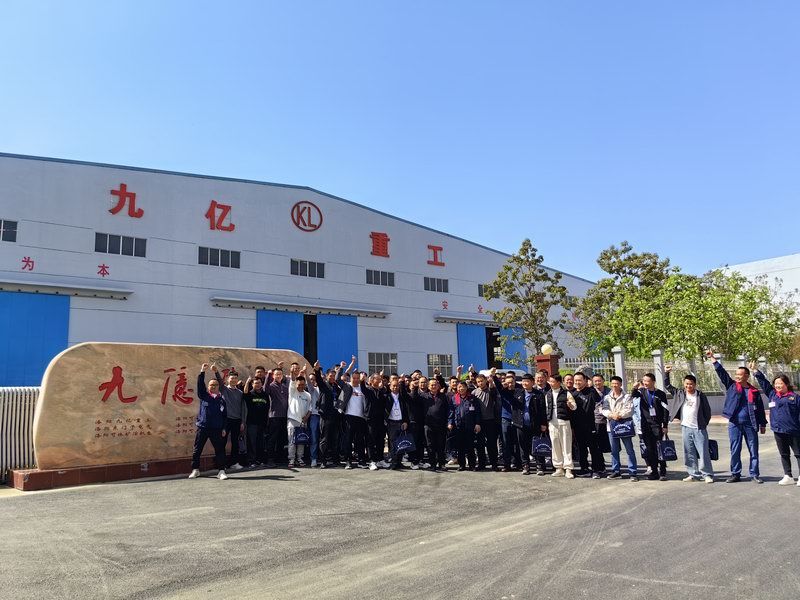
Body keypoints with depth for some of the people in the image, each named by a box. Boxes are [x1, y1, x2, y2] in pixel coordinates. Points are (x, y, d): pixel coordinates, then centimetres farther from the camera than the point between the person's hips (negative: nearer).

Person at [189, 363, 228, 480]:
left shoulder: (222, 399, 8)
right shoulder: (204, 396, 9)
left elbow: (225, 415, 8)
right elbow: (200, 385, -6)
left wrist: (224, 428, 1)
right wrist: (202, 372, -14)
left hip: (216, 429, 0)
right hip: (202, 427, 0)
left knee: (220, 449, -3)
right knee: (197, 449, 5)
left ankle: (221, 471, 1)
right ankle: (195, 470, 18)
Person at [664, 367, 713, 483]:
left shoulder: (700, 395, -1)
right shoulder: (680, 394, 6)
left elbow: (707, 411, 4)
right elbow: (667, 385, 12)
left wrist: (704, 424, 0)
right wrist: (666, 373, 1)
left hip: (699, 429, -3)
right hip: (686, 428, 3)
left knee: (704, 453, -4)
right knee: (689, 454, 8)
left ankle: (707, 475, 4)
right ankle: (694, 474, 16)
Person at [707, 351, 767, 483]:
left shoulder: (754, 392, 5)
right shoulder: (731, 385, 5)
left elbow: (760, 409, 8)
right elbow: (721, 372, 0)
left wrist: (763, 424, 6)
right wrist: (712, 358, -6)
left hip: (750, 425, 0)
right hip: (734, 424, 0)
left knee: (754, 451, 5)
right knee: (735, 451, 5)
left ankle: (754, 475, 14)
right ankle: (735, 474, 13)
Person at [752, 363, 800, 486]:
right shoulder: (772, 394, 9)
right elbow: (763, 382, 13)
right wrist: (755, 370, 10)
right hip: (778, 430, 5)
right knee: (784, 455, 12)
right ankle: (788, 476, 20)